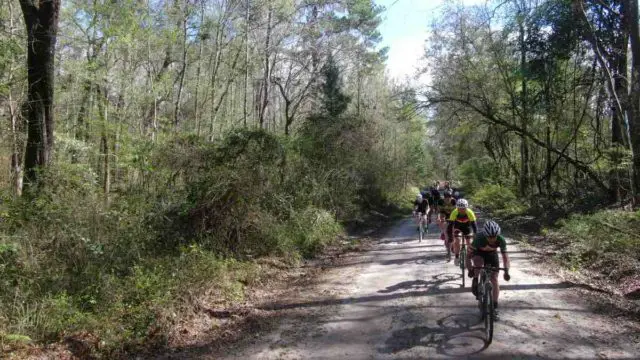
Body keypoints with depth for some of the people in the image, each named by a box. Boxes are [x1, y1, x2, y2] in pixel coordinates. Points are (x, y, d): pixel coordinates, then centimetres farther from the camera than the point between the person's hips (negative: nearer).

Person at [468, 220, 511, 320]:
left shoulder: (501, 240, -32)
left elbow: (505, 256, -26)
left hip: (492, 253, 2)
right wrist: (469, 269, -39)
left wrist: (506, 271, -40)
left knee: (494, 279, -7)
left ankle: (495, 307, 0)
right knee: (478, 261, -39)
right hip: (478, 252, -2)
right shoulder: (479, 238, -39)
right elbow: (469, 253, -32)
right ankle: (475, 281, -14)